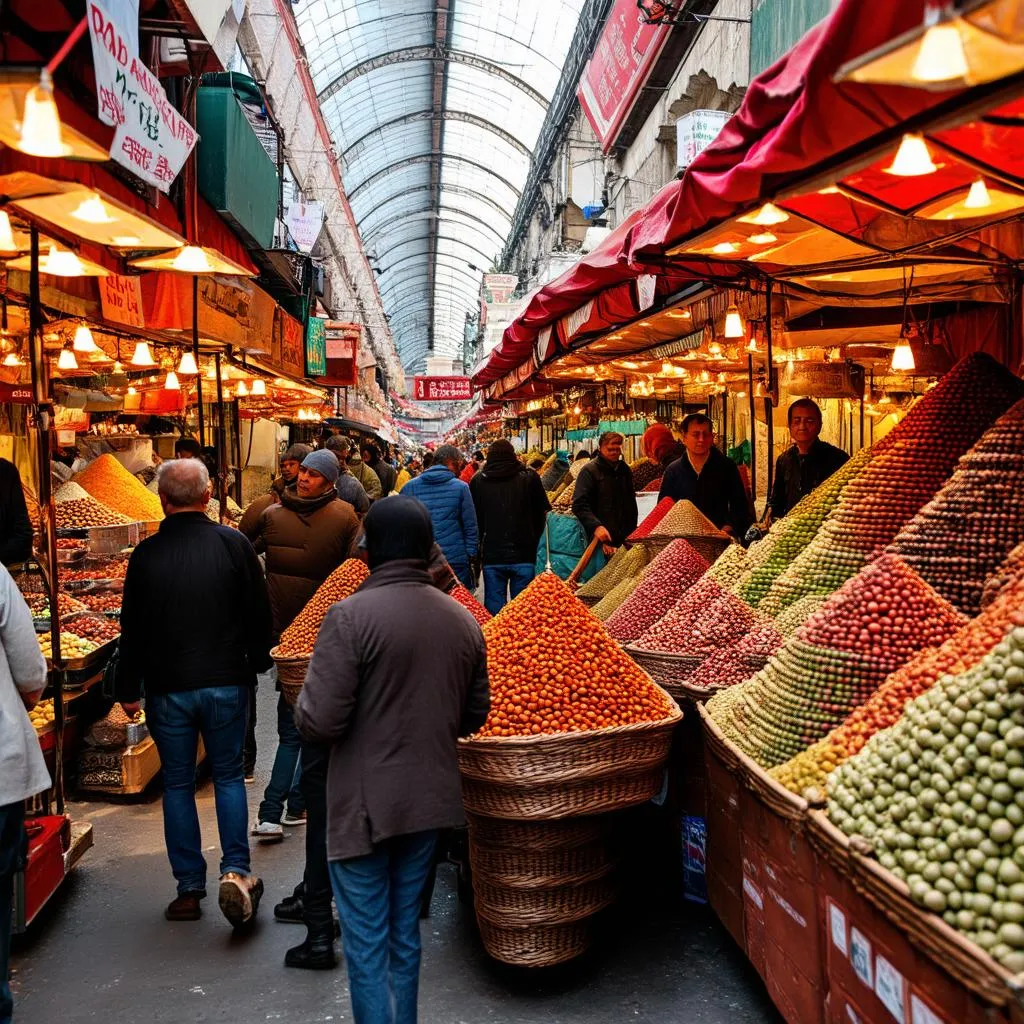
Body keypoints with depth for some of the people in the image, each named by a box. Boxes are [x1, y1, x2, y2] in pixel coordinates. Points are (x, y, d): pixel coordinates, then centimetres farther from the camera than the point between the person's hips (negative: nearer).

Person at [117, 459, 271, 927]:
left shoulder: (147, 554, -6)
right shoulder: (234, 544, -6)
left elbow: (132, 628, -1)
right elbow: (259, 614, 0)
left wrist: (128, 689, 8)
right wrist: (256, 665, 14)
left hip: (168, 688, 0)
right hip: (227, 683, 0)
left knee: (178, 784, 11)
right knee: (229, 776, 13)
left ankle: (189, 889, 16)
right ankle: (236, 871, 1)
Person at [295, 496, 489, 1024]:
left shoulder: (351, 615, -19)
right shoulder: (463, 620, 0)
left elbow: (319, 722, -21)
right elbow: (474, 715, 8)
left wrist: (303, 705, 0)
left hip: (364, 805, -5)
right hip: (431, 800, 6)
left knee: (367, 944, 8)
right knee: (404, 934, 21)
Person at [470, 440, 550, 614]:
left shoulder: (478, 481, 3)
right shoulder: (529, 477, 0)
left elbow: (474, 519, 9)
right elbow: (542, 514, 2)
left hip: (491, 556, 1)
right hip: (523, 555, -1)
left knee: (494, 608, 5)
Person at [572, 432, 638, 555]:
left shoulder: (625, 470, 13)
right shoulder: (589, 471, -6)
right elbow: (579, 505, -15)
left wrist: (632, 530, 17)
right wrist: (596, 526, -28)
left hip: (624, 539, 6)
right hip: (599, 538, -6)